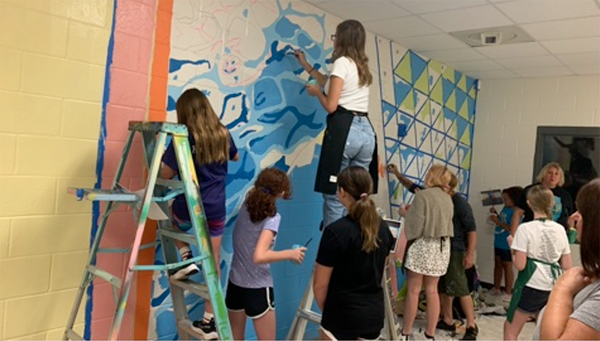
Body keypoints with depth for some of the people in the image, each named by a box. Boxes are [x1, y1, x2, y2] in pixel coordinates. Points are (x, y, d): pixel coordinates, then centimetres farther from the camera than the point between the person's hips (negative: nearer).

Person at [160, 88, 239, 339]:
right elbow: (235, 157, 24)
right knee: (213, 262, 11)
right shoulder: (223, 135, 3)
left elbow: (165, 174, -8)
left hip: (187, 208, -3)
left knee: (173, 214, 34)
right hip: (215, 209, 3)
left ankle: (186, 258, 15)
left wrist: (162, 155, 10)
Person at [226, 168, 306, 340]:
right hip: (257, 288, -6)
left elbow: (254, 190, 24)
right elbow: (259, 257, -31)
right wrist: (290, 254, -20)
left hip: (235, 284, 7)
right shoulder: (272, 217, -21)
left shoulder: (246, 205, -2)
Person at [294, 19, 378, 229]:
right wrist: (306, 65, 40)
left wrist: (317, 92, 10)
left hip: (344, 129, -8)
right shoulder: (362, 66, 20)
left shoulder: (342, 62, -4)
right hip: (366, 131, 8)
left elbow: (331, 106, -10)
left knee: (334, 195, -4)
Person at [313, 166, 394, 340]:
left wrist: (327, 310, 5)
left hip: (342, 315, -6)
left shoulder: (336, 231, -19)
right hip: (375, 312, 6)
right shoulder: (383, 228, 2)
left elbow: (320, 285, -13)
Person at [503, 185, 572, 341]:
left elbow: (519, 265, -15)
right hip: (553, 288, 6)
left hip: (531, 286, -5)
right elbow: (567, 266, 6)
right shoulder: (560, 229, 3)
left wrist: (512, 244, 0)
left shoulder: (525, 228, -13)